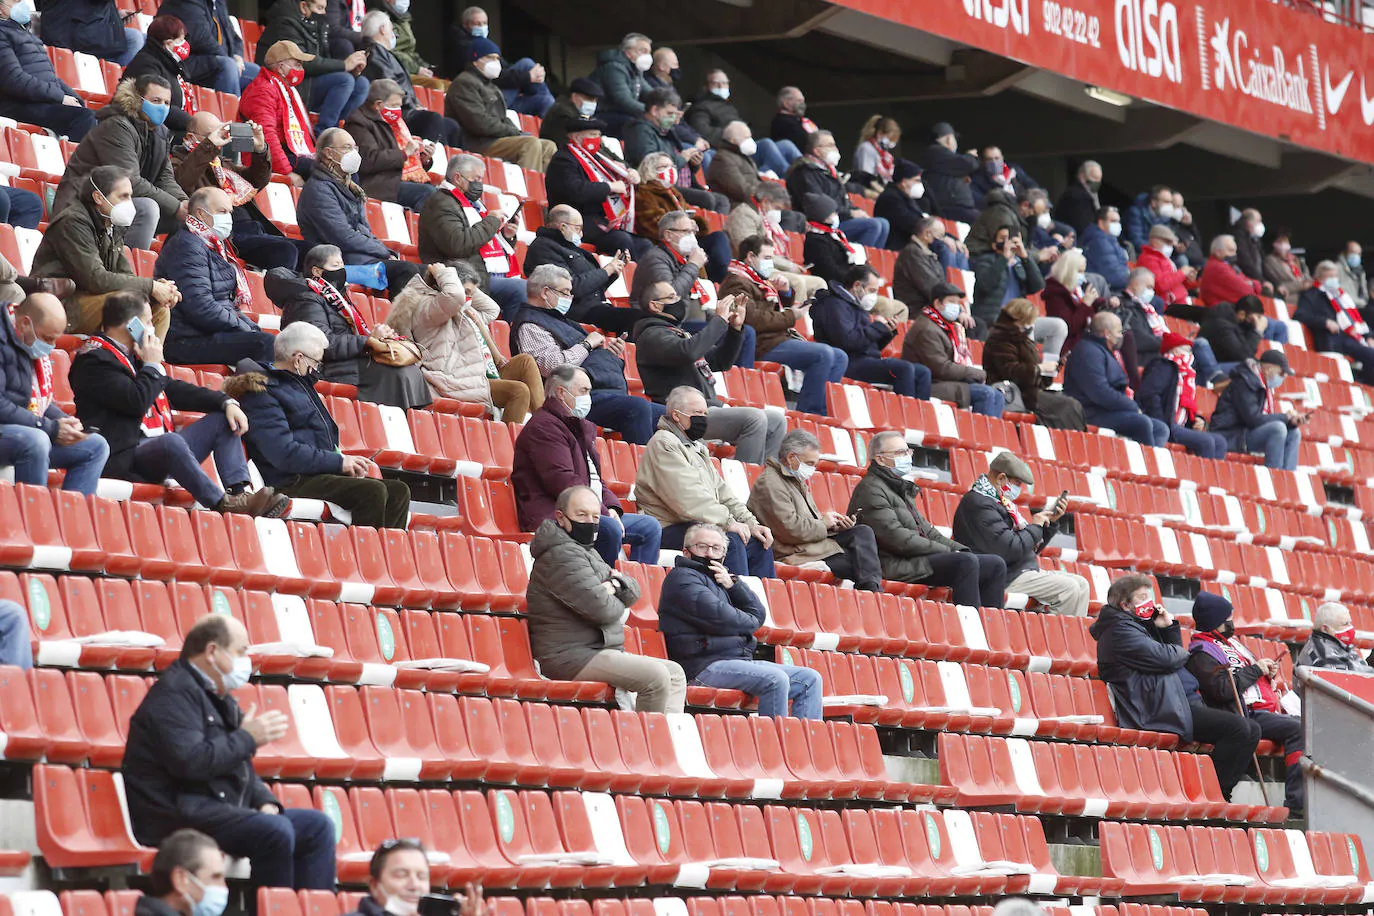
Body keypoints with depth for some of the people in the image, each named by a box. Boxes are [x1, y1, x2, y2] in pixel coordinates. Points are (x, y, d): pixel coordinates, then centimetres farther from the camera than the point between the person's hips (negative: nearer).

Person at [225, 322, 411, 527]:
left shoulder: (300, 384, 24)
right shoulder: (260, 393, -8)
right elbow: (283, 453, -19)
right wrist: (339, 462, -14)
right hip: (291, 483, -10)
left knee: (398, 491, -4)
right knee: (372, 492, -27)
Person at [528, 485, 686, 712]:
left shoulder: (588, 552, 22)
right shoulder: (561, 555, -13)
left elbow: (633, 593, 18)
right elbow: (600, 608, -21)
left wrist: (616, 583, -6)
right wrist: (619, 606, 3)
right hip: (571, 657, -11)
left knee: (675, 674, 9)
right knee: (656, 676, -24)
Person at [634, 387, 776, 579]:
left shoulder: (697, 447, 25)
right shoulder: (663, 443, -7)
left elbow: (722, 492, 21)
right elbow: (688, 496, -19)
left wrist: (751, 524, 6)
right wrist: (728, 522, -21)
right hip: (670, 531, -10)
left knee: (759, 543, 0)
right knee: (731, 541, -29)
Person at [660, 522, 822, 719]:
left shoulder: (719, 579, 26)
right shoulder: (682, 577, -1)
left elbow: (758, 614, 16)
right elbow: (718, 617, -14)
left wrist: (733, 584, 1)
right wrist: (749, 622, 6)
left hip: (741, 659, 9)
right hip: (704, 666, -9)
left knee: (810, 679, 0)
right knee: (775, 680, -30)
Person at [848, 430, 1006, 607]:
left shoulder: (901, 488, 26)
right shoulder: (870, 489, -6)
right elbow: (897, 539, -16)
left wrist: (959, 549, 6)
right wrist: (947, 552, -13)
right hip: (895, 565, -10)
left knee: (996, 565, 1)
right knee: (966, 562, -29)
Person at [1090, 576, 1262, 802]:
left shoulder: (1140, 626, 25)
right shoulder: (1119, 630, -7)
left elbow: (1176, 653, 26)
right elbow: (1164, 658, -16)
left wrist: (1168, 628, 10)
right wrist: (1181, 652, 6)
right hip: (1161, 710, -11)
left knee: (1251, 731, 5)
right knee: (1239, 728, -23)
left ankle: (1219, 793, 1)